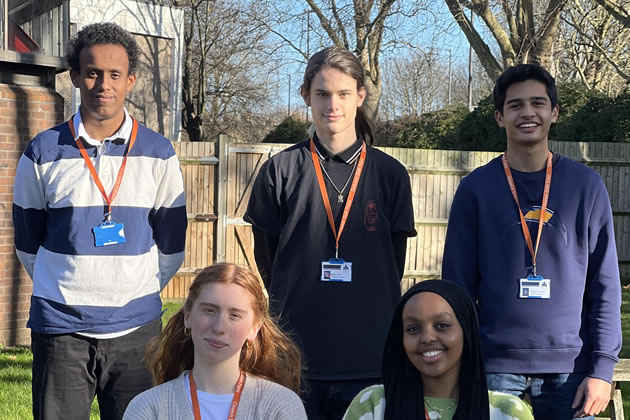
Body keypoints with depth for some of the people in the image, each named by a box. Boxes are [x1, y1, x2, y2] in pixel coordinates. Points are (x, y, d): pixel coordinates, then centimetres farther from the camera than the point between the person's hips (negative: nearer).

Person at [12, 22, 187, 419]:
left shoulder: (158, 154, 2)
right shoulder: (43, 153, 1)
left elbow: (171, 245, 8)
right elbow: (27, 241, 10)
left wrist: (138, 292, 10)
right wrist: (66, 288, 12)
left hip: (137, 330, 1)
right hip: (60, 328, 0)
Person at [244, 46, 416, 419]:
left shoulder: (391, 175, 5)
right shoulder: (281, 171, 2)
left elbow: (394, 265, 9)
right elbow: (268, 260, 6)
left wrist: (369, 319, 7)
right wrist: (302, 304, 6)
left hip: (369, 358, 1)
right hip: (297, 355, 0)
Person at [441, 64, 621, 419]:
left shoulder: (586, 185, 1)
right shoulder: (476, 188, 0)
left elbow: (605, 286, 1)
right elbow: (458, 284, 1)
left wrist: (603, 366, -5)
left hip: (569, 364, 1)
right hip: (495, 364, 0)